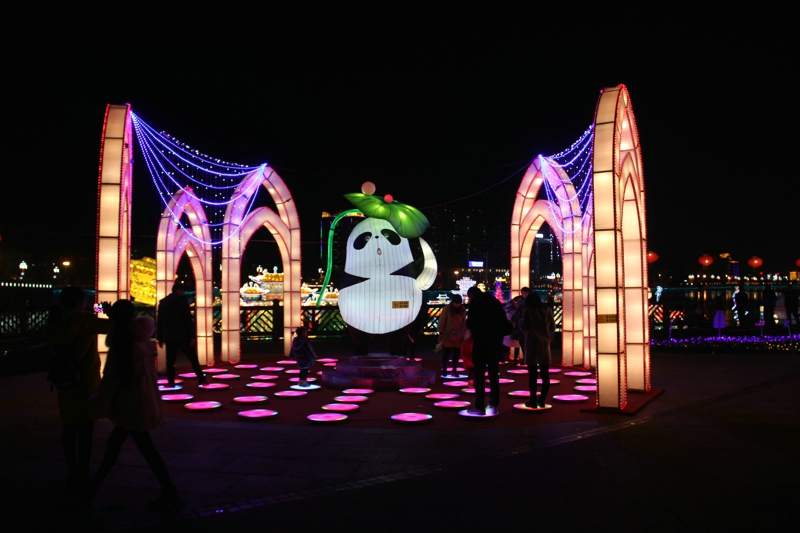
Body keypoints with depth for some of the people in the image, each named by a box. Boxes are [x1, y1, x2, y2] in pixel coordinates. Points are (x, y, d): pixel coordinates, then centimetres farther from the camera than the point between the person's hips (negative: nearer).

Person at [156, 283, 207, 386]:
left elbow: (159, 321, 13)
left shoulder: (163, 302, 13)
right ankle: (201, 379, 1)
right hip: (182, 335, -4)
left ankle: (171, 382, 3)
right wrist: (192, 335, -9)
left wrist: (160, 338, 16)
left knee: (170, 360, 6)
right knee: (193, 358, 2)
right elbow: (188, 319, -9)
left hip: (169, 336, 4)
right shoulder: (182, 299, -2)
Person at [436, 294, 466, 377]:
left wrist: (464, 334, 9)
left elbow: (464, 322, 9)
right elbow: (442, 321, -6)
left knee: (456, 354, 7)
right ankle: (444, 370, 13)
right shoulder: (446, 309, -9)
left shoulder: (462, 310, 3)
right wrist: (441, 333, -7)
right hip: (447, 336, -4)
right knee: (446, 353, 3)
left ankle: (454, 371, 16)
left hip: (458, 336, 4)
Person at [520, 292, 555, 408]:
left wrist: (521, 320, 14)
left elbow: (524, 327, -5)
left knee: (532, 373, -2)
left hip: (532, 344, -3)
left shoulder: (528, 310, -4)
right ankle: (542, 400, 8)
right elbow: (552, 328, 11)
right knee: (545, 373, 7)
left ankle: (533, 400, -2)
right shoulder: (548, 310, 7)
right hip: (545, 345, 3)